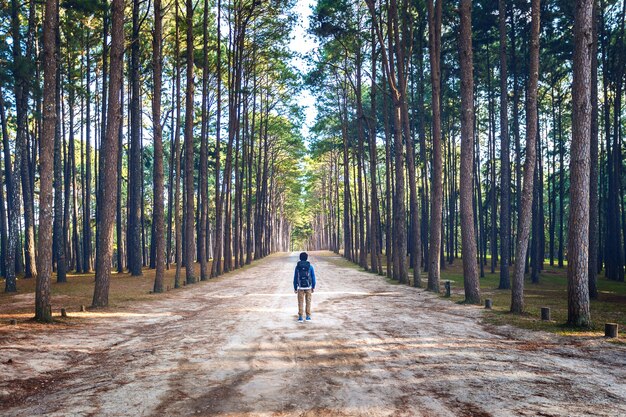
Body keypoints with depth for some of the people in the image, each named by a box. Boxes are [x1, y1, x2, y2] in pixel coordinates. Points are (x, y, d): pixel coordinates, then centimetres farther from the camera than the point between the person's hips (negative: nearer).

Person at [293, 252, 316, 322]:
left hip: (300, 287, 0)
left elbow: (295, 278, 0)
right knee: (308, 302, 9)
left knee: (300, 302, 5)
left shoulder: (297, 266, -3)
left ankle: (300, 317, 5)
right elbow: (313, 277, -1)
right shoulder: (310, 266, -3)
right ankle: (308, 316, 10)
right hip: (308, 287, 0)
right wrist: (313, 287, 8)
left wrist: (295, 288, 7)